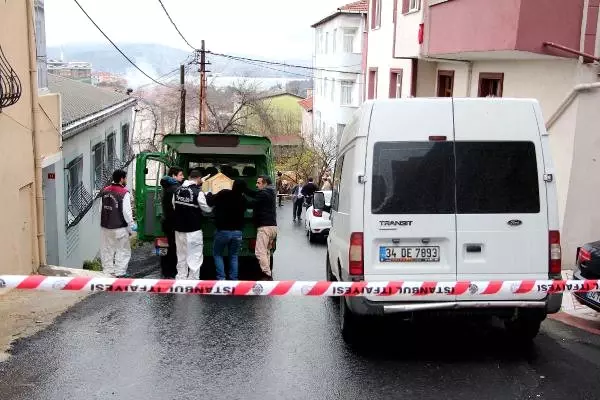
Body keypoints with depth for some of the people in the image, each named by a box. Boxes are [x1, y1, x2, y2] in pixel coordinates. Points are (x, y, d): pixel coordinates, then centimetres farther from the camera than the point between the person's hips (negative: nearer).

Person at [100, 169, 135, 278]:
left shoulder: (105, 191, 5)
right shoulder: (124, 193, -14)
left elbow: (101, 209, 8)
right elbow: (127, 212, -14)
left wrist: (103, 222, 16)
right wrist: (130, 228, -5)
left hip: (105, 227, 6)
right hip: (120, 228, -6)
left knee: (107, 251, 13)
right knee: (123, 251, 5)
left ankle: (108, 273, 19)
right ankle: (119, 274, 5)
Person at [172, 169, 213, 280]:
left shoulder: (177, 190, 3)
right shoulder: (198, 192, -15)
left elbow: (174, 207, 13)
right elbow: (207, 209, -6)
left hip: (179, 228, 6)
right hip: (194, 229, -6)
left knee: (181, 256, 15)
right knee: (195, 257, 1)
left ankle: (181, 278, 20)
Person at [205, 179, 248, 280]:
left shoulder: (224, 194, -13)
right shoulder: (243, 200, 1)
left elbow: (210, 202, -5)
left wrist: (209, 194, 17)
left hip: (223, 231, -3)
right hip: (237, 232, 3)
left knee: (217, 254, 14)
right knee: (234, 256, 15)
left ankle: (221, 278, 4)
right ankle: (233, 280, 9)